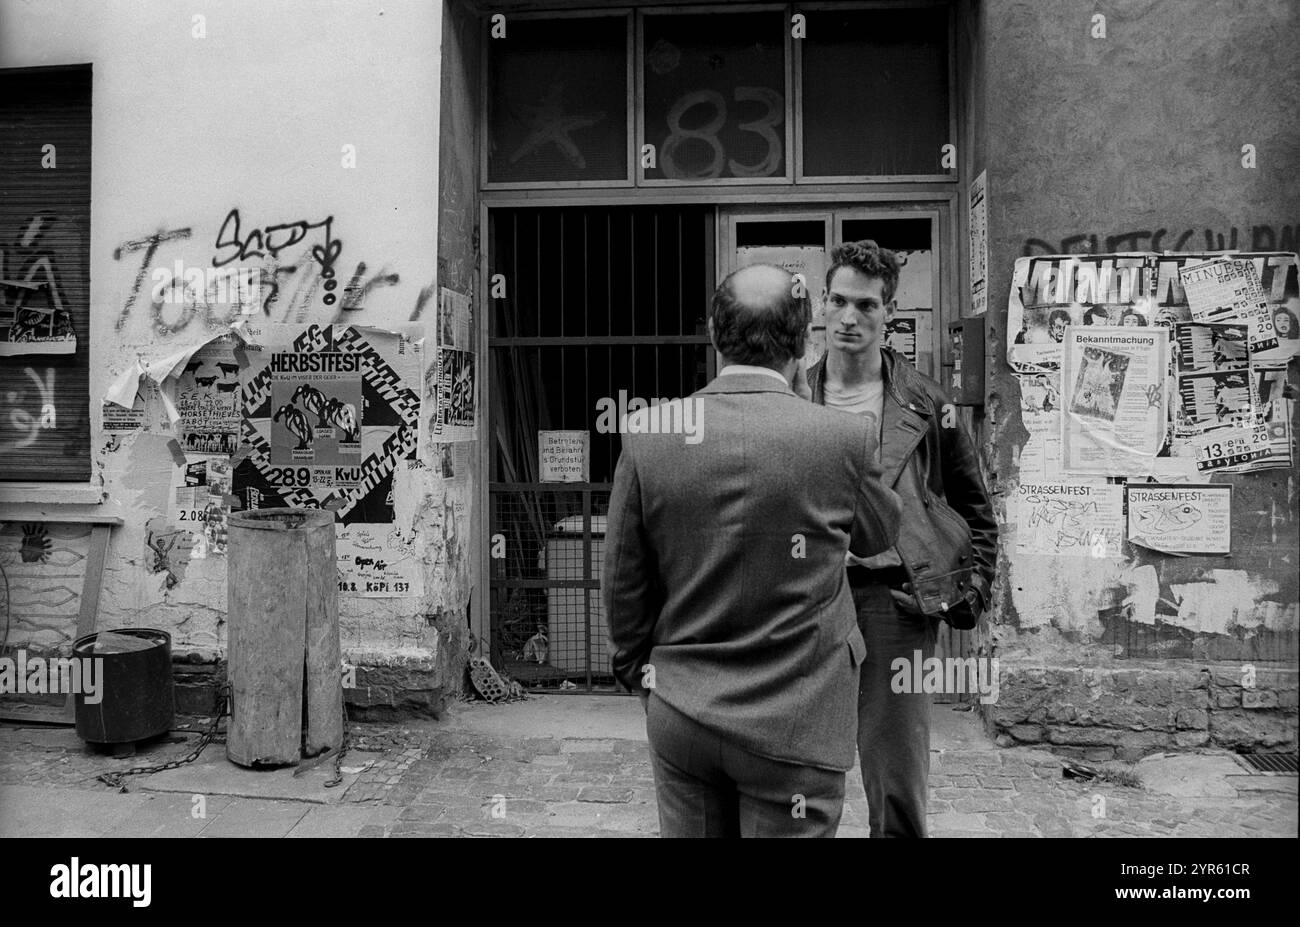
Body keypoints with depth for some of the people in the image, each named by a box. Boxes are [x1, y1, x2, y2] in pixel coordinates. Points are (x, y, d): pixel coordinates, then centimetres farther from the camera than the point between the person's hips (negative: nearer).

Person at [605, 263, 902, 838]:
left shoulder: (648, 436, -9)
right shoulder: (843, 439, -14)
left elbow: (622, 582, -1)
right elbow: (878, 536, 6)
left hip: (679, 718, 3)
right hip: (792, 724, -2)